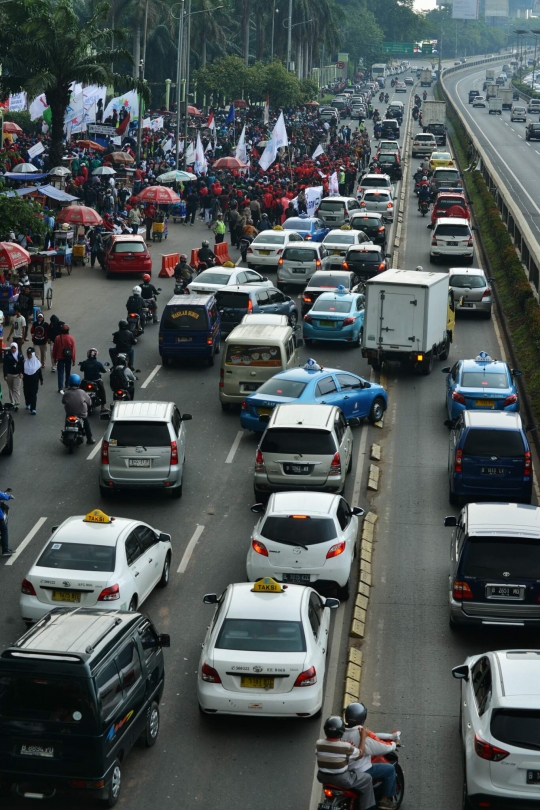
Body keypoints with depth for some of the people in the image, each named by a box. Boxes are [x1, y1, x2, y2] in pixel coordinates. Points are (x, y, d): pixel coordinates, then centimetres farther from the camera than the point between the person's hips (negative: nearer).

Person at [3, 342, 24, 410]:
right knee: (10, 389, 11)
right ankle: (12, 403, 23)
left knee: (16, 389, -4)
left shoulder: (20, 354, -5)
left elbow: (22, 364, 0)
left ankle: (16, 404, -5)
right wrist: (5, 375, -14)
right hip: (9, 374, 0)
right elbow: (5, 365, -11)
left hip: (17, 374, 0)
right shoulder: (7, 354, -10)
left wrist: (21, 373, -10)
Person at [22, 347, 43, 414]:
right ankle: (28, 404, 39)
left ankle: (33, 409, -4)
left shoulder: (37, 362, -5)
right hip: (26, 380, 2)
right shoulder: (25, 362, -3)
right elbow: (22, 371, 2)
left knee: (33, 394, -5)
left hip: (34, 380, -2)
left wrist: (41, 380, 7)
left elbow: (39, 372, 3)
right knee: (27, 393, 13)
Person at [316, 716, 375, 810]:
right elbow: (360, 754, -5)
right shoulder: (346, 747, -21)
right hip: (341, 780, -6)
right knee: (367, 779, 12)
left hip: (322, 777, 6)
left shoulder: (319, 744, -10)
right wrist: (363, 737, 7)